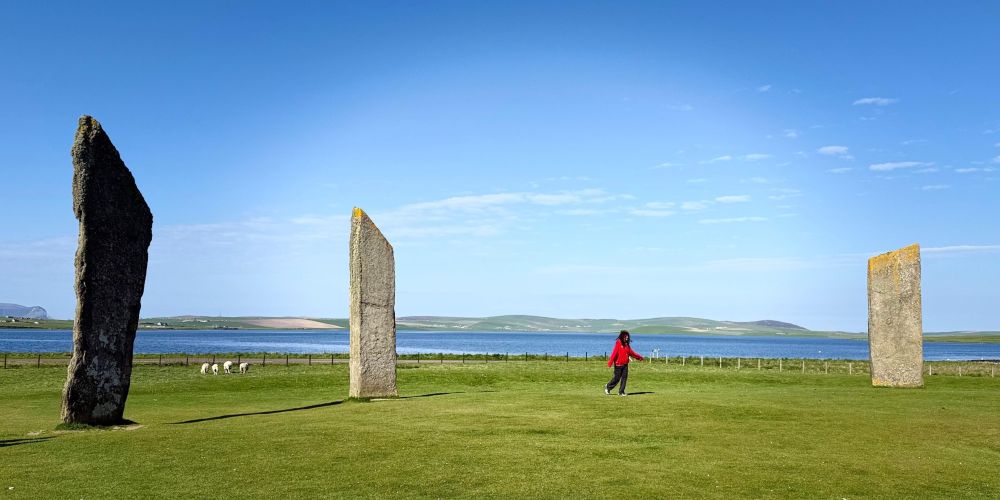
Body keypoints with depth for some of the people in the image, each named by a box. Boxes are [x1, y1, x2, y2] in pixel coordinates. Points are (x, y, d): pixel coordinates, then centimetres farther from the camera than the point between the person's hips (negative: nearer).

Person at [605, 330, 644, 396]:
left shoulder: (627, 344, 11)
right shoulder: (618, 343, -12)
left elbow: (631, 352, 21)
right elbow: (614, 353, -19)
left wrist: (639, 356, 22)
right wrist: (610, 362, -26)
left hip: (625, 364, 7)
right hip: (618, 364, -7)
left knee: (624, 378, 3)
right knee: (617, 378, -1)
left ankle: (621, 392, 10)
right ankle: (608, 387, 20)